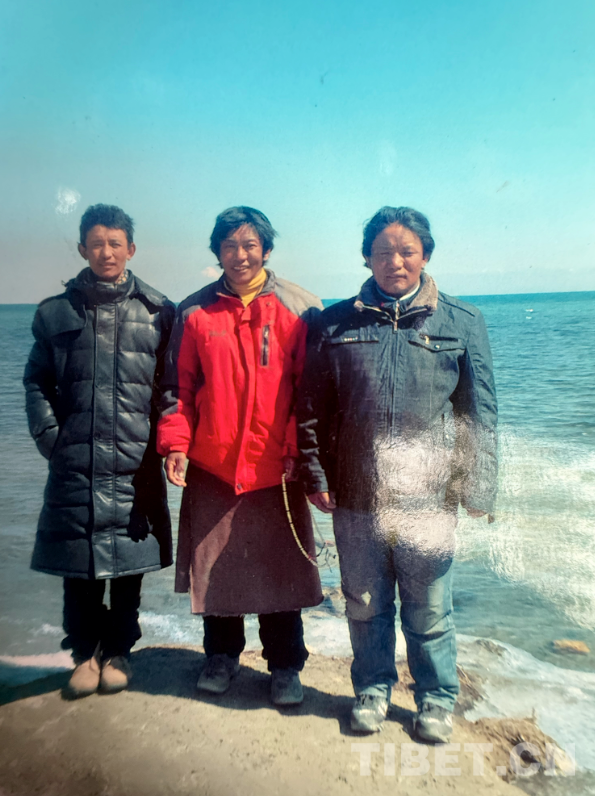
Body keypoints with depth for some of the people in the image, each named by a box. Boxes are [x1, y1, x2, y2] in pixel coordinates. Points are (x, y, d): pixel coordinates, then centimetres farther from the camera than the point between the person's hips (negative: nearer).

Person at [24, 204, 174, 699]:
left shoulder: (158, 312, 4)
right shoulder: (56, 312, 9)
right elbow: (37, 381, 13)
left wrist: (160, 443, -6)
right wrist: (49, 435, 2)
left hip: (135, 467, -1)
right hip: (74, 466, 1)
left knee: (128, 564, 9)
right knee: (78, 568, 7)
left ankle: (117, 653, 29)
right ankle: (86, 654, 27)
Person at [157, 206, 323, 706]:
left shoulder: (299, 308, 1)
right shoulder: (195, 312, 6)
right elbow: (178, 386, 7)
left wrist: (300, 451, -8)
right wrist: (175, 443, -4)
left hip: (275, 468, -2)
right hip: (211, 466, 2)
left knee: (280, 569, 7)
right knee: (213, 566, 14)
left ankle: (285, 667, 28)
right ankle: (222, 655, 37)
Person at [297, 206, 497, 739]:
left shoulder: (462, 322, 4)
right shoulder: (337, 323, 5)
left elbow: (480, 414, 4)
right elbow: (312, 409, 7)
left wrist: (478, 489, -1)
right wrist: (315, 476, 2)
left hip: (428, 499, -1)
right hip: (356, 498, 1)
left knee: (429, 612, 13)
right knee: (365, 606, 16)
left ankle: (437, 699, 37)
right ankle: (372, 690, 39)